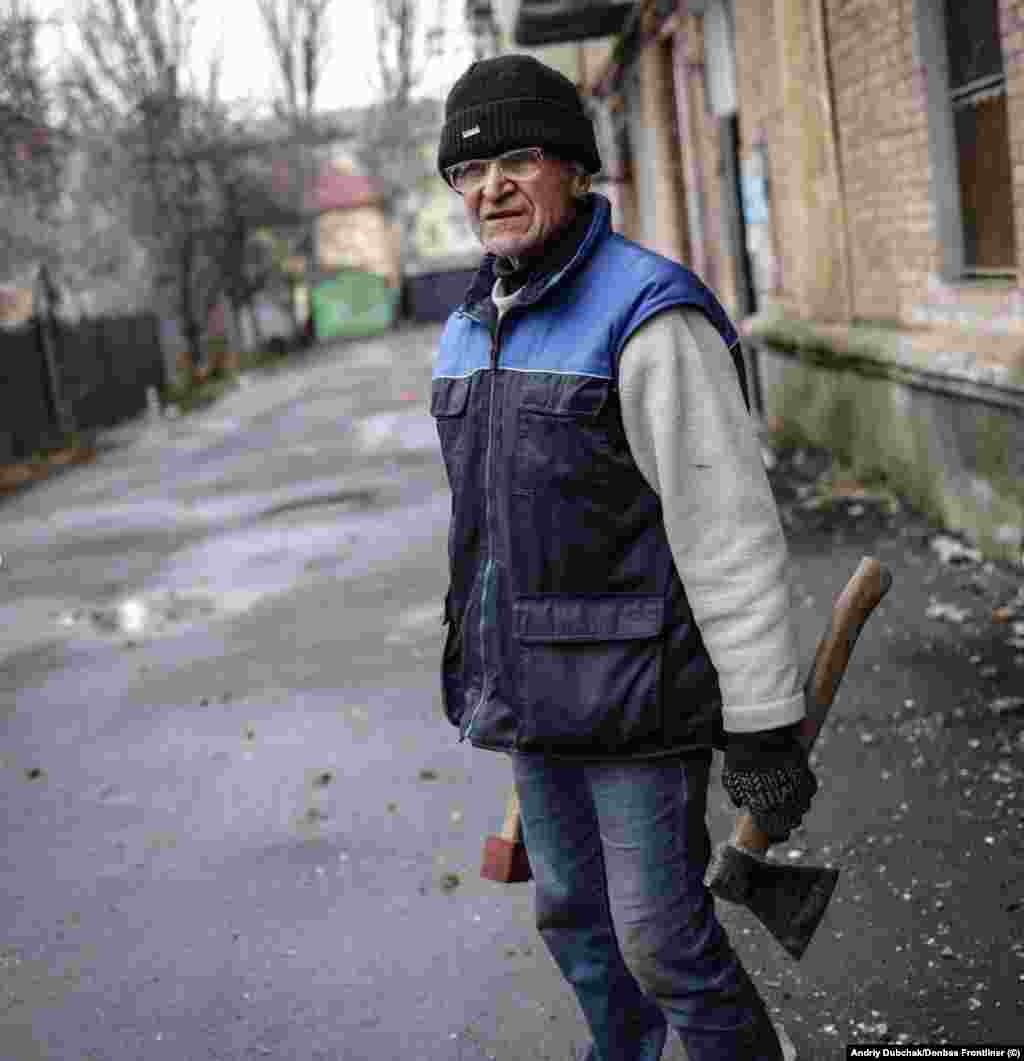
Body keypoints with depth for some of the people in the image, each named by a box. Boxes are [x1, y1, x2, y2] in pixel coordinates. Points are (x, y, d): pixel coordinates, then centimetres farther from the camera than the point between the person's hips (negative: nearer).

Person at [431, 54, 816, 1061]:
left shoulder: (647, 316, -17)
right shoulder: (470, 332, 8)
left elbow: (730, 530, -19)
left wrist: (763, 725, -19)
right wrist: (483, 659, 21)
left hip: (640, 685, -7)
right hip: (535, 686, 8)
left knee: (662, 936, 1)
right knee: (574, 914, 19)